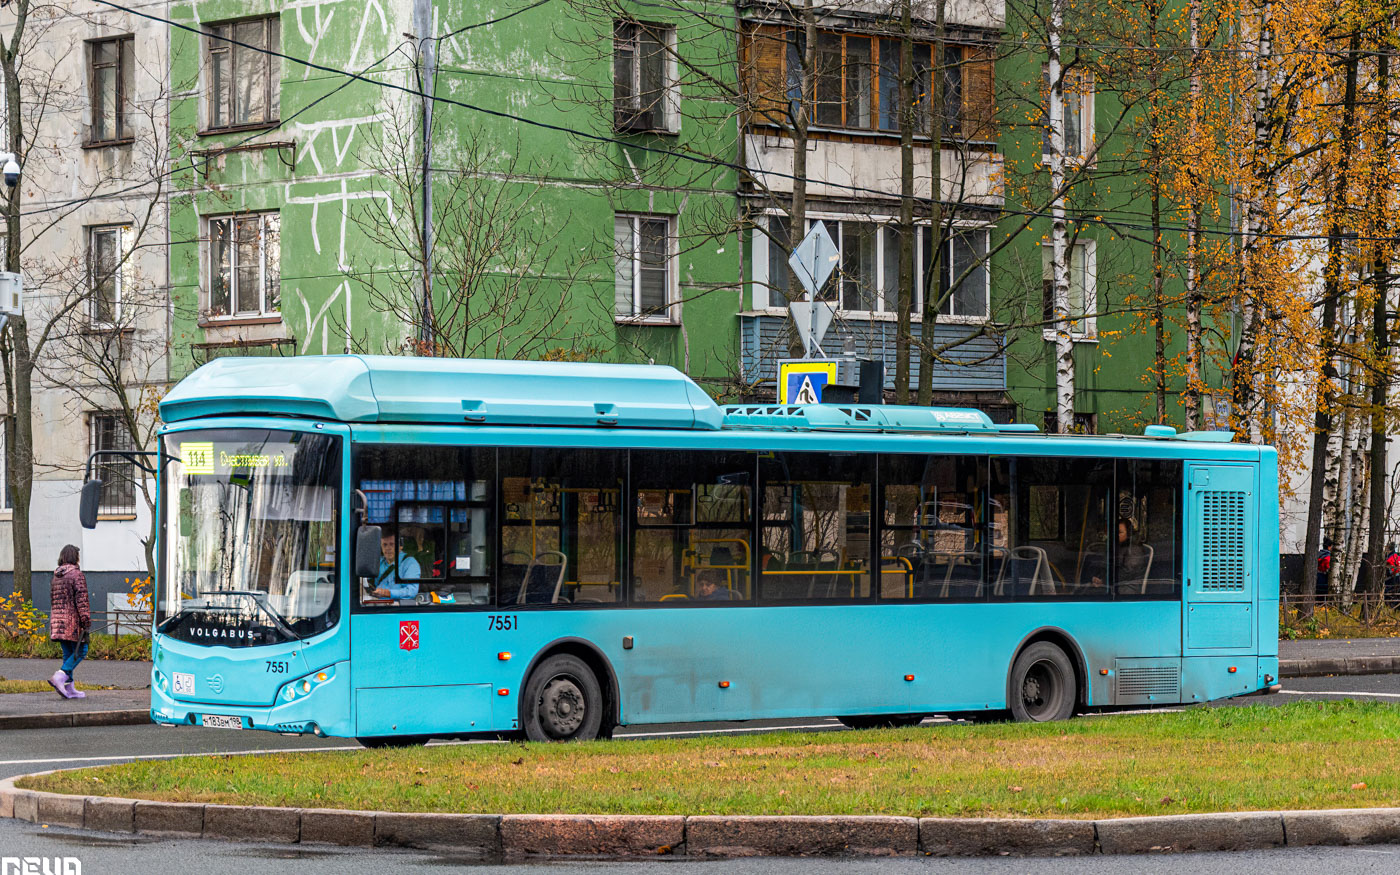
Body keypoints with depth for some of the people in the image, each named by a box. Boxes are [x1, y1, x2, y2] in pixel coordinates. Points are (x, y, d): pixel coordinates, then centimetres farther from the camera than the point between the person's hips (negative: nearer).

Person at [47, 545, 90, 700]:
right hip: (73, 619, -8)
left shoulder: (56, 576, 14)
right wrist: (86, 620, -14)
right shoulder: (76, 574, -10)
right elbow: (81, 598, -15)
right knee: (80, 651, -2)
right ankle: (59, 678, -18)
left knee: (68, 653, 10)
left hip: (58, 620, 8)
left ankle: (69, 688, 7)